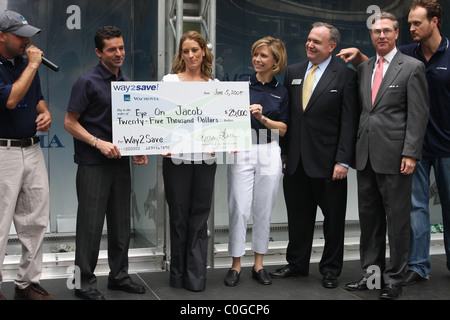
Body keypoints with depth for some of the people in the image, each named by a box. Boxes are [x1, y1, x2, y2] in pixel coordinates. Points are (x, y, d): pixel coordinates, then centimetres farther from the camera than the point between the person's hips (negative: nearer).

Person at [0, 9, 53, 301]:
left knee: (35, 222, 11)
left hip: (33, 150, 8)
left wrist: (46, 113, 1)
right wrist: (32, 65, -17)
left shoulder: (26, 63, 12)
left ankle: (28, 282, 23)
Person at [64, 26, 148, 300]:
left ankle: (119, 275, 24)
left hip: (120, 161, 6)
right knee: (91, 223, -3)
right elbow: (70, 123, -7)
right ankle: (85, 282, 8)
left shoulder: (127, 82, 13)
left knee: (121, 222, 11)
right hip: (93, 164, -6)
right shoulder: (87, 82, -7)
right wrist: (99, 143, -18)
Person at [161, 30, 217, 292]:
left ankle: (196, 277, 10)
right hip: (177, 157, -2)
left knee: (199, 218, 4)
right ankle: (178, 274, 18)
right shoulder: (170, 80, 4)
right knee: (179, 217, 6)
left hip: (205, 157, 2)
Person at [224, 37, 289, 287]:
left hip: (269, 153, 2)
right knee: (239, 209, -4)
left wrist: (263, 118, -10)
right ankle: (236, 266, 7)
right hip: (241, 152, -1)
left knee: (264, 210, 6)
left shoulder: (281, 92, 8)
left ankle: (259, 265, 18)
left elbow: (283, 129, 5)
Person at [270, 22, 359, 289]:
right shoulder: (293, 72, 10)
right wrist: (284, 152, 7)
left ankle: (331, 269, 22)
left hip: (328, 162, -4)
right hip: (296, 161, 4)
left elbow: (350, 122, -8)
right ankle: (297, 264, 29)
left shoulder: (345, 76, -4)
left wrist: (343, 160, -13)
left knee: (333, 218, 8)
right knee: (298, 216, 14)